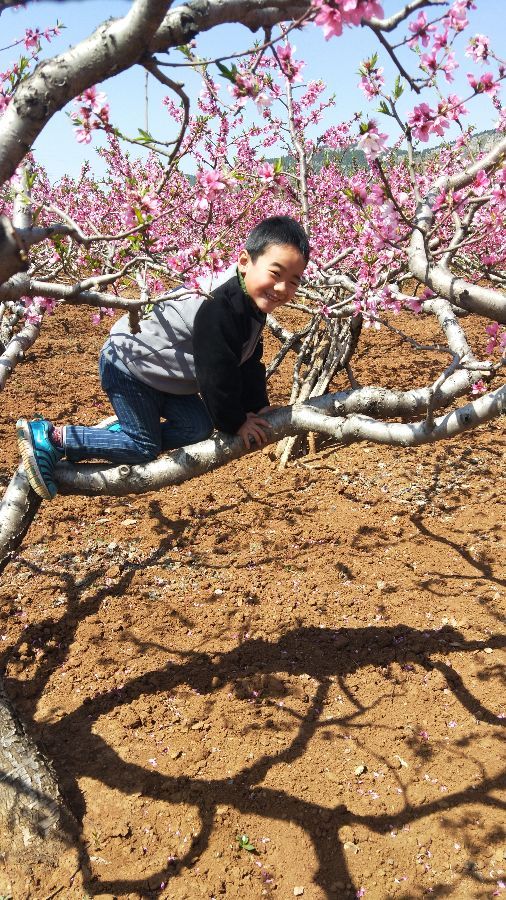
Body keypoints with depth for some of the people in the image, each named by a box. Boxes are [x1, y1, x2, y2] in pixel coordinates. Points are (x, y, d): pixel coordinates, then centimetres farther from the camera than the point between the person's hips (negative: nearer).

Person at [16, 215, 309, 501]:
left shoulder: (254, 304, -3)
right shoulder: (218, 307, -34)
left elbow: (249, 362, 8)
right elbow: (217, 374, -27)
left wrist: (259, 407, 2)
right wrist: (235, 423, -14)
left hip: (159, 374, 9)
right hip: (127, 363, -9)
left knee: (199, 428, 1)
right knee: (144, 447, -4)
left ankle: (120, 436, 10)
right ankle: (51, 437, 1)